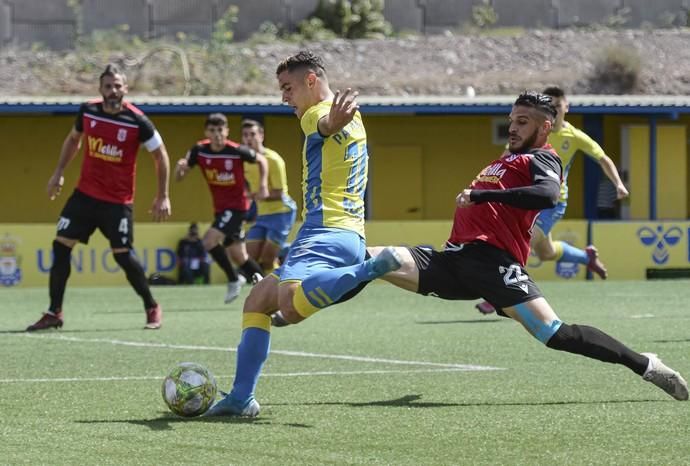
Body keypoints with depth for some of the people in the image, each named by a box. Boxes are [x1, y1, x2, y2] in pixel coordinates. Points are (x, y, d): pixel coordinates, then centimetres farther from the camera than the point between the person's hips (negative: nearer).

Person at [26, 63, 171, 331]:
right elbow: (73, 140, 17)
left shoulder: (137, 121, -15)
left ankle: (153, 308, 15)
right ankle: (54, 313, 5)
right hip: (85, 194, 4)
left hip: (118, 201, -4)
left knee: (123, 256, -6)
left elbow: (160, 154, -4)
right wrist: (59, 173, 14)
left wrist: (162, 196, -6)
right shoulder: (87, 111, -3)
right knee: (60, 246, -3)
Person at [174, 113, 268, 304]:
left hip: (237, 206, -6)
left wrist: (263, 185, -9)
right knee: (238, 255, 11)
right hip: (220, 208, 6)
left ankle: (233, 280, -4)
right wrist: (181, 166, -27)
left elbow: (261, 160, 0)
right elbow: (179, 177, -4)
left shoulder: (237, 151, -18)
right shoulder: (199, 150, -8)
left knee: (210, 240, -21)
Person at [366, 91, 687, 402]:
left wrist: (480, 194, -21)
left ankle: (644, 365, -5)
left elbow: (547, 195, -20)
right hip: (456, 257, 8)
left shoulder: (541, 159, 3)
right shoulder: (508, 160, 30)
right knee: (371, 260, -5)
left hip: (492, 260, -8)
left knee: (554, 335, -18)